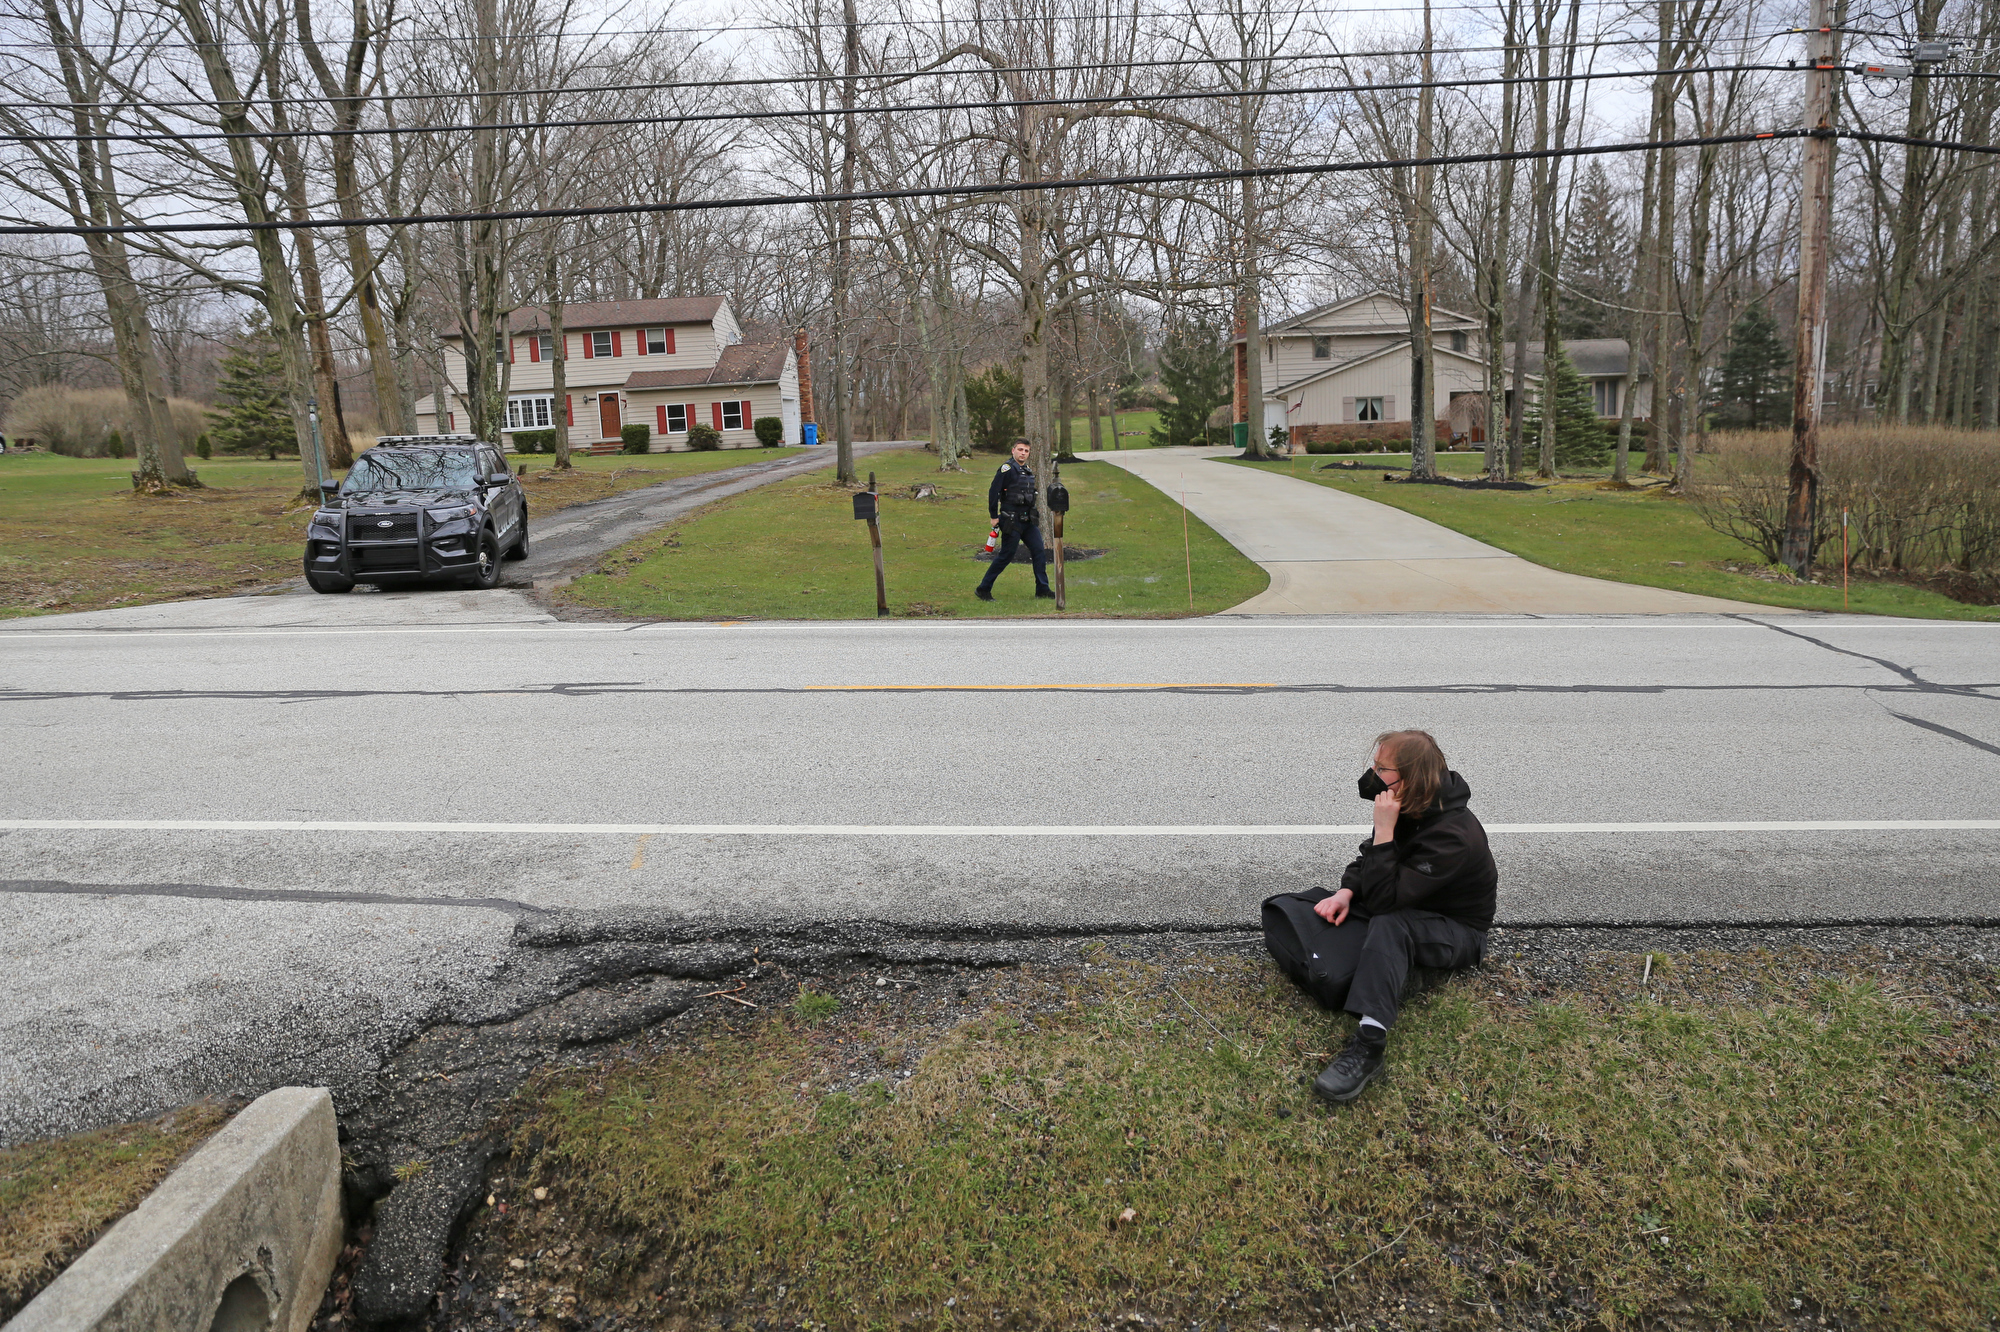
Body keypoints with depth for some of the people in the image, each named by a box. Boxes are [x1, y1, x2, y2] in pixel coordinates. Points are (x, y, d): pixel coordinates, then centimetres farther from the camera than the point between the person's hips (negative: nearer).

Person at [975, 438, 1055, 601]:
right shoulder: (1007, 468, -11)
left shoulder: (1029, 471, 15)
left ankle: (1042, 589, 10)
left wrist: (1034, 515, 21)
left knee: (1039, 551, 2)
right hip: (1012, 521, -8)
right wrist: (994, 516, -15)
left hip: (1028, 520, 8)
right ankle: (983, 589, 5)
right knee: (1005, 555, -4)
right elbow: (993, 491, -15)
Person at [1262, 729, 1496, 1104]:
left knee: (1389, 925, -45)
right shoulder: (1411, 808, -7)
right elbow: (1369, 859, 8)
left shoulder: (1452, 835, -31)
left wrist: (1384, 831, -36)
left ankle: (1369, 1043, -56)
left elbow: (1384, 900, -34)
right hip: (1409, 905, 8)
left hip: (1458, 932, -8)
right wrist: (1346, 892, -12)